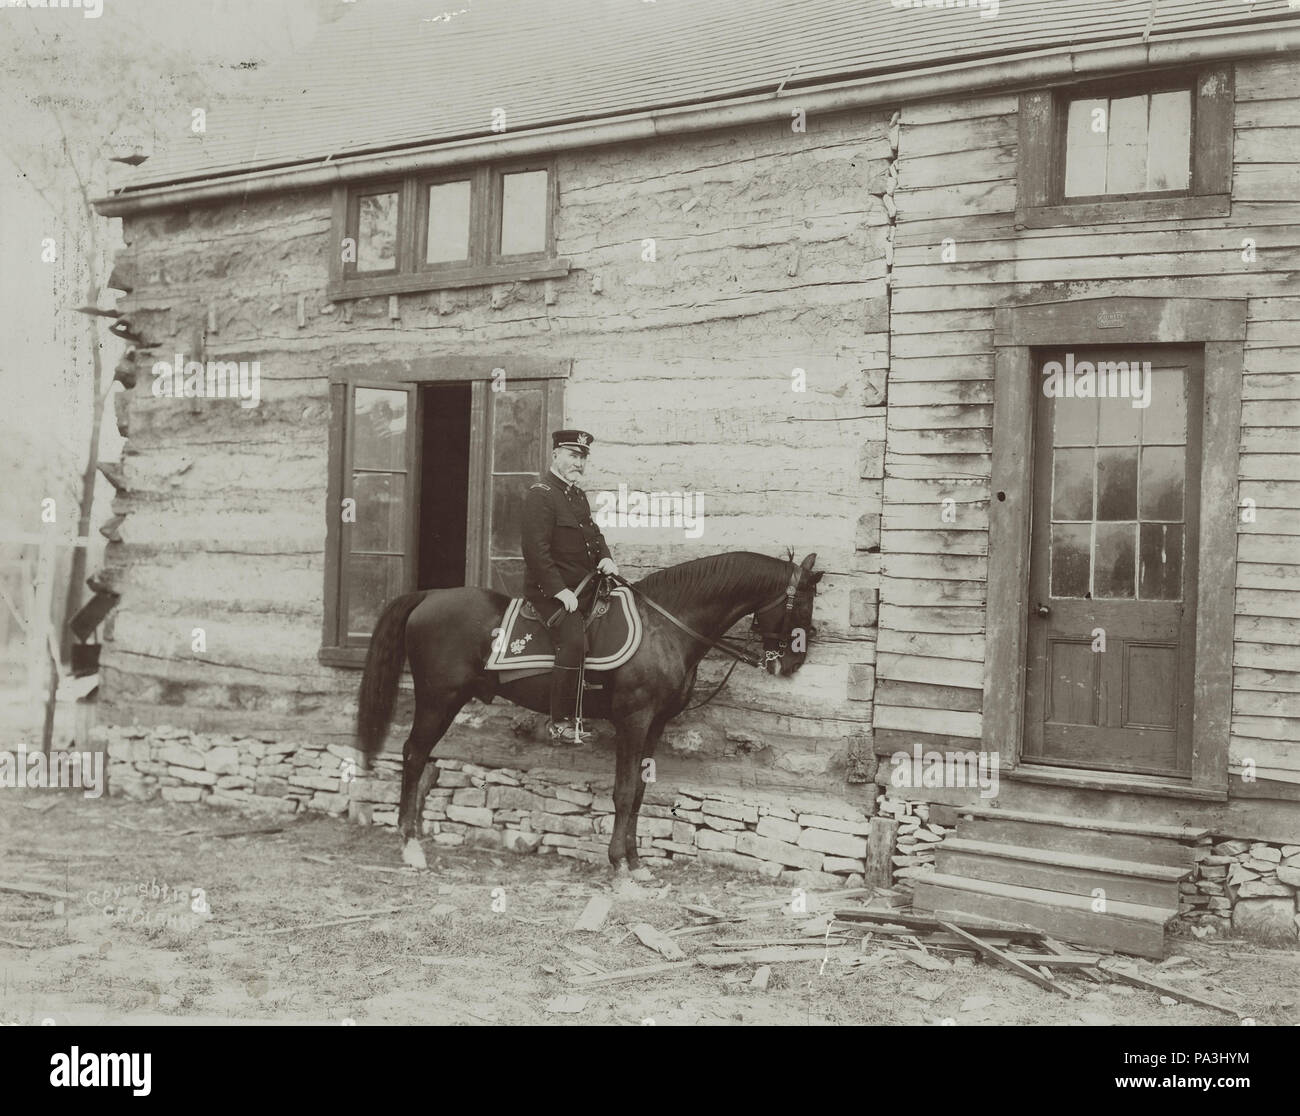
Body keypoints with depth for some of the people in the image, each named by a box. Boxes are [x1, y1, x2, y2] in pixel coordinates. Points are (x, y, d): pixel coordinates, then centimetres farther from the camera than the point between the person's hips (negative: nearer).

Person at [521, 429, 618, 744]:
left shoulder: (578, 494, 16)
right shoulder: (539, 494, -14)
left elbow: (592, 531, 24)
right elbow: (536, 550, -21)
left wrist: (605, 557, 1)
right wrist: (560, 591, -24)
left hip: (584, 585, 10)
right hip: (550, 590, -10)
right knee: (574, 641, -25)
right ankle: (560, 723, -19)